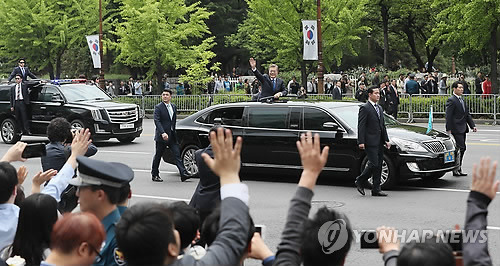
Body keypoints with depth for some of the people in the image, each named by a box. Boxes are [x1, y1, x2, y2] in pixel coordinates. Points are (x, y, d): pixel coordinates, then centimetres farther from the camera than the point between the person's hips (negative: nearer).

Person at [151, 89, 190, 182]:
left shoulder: (174, 107, 11)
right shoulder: (158, 107, -8)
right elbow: (157, 121, -18)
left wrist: (174, 132, 14)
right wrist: (162, 133, -29)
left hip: (172, 136, 5)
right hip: (161, 136, -5)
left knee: (177, 154, -2)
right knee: (158, 156, 5)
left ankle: (183, 174, -6)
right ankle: (154, 175, 17)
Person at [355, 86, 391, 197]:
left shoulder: (379, 108, 19)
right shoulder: (365, 108, -8)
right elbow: (361, 126, -12)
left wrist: (386, 140, 15)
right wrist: (361, 142, -18)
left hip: (379, 142, 8)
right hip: (370, 142, -8)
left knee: (378, 166, 7)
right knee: (374, 164, -12)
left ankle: (376, 189, 11)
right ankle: (359, 181, 7)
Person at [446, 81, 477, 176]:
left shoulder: (462, 100, 18)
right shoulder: (451, 100, -10)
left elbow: (467, 114, 21)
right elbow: (448, 116, -15)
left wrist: (472, 125, 11)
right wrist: (448, 130, -19)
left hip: (463, 129, 9)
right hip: (456, 129, -9)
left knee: (462, 149, 10)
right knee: (461, 148, -12)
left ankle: (458, 169, 16)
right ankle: (455, 169, -6)